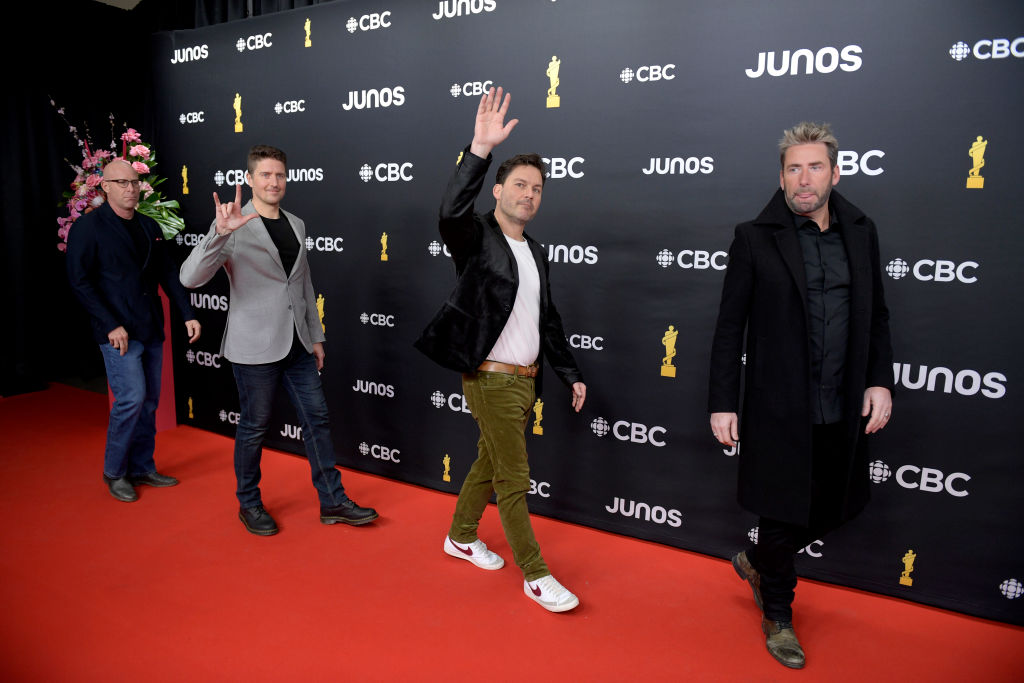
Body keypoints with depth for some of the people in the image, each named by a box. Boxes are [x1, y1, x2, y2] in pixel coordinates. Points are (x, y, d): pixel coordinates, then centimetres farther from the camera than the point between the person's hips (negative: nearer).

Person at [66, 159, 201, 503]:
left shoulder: (149, 226, 13)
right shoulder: (88, 227, -5)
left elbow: (168, 273, 13)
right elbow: (79, 281, -9)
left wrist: (188, 314, 4)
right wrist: (111, 325, -15)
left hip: (151, 330, 6)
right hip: (118, 332, -6)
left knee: (149, 401, 10)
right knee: (131, 397, -11)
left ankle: (142, 467, 23)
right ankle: (114, 471, 9)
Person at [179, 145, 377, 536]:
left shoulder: (296, 225, 11)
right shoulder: (234, 227, -9)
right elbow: (190, 278, -21)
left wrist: (316, 336, 17)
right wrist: (220, 233, -35)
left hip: (296, 345, 6)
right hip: (254, 348, -6)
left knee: (317, 418, 8)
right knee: (254, 426, 6)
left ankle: (332, 502, 19)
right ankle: (249, 505, 27)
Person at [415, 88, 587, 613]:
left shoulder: (535, 252, 13)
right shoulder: (476, 238, -10)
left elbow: (547, 319, 18)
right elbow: (451, 211, -35)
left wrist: (570, 374, 17)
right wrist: (480, 149, -43)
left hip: (525, 378, 8)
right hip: (491, 379, -8)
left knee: (489, 462, 21)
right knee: (515, 478, 1)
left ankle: (461, 536, 42)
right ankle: (535, 575, 15)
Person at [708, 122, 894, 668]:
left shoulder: (860, 232, 7)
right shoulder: (755, 238, -5)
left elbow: (875, 316, 13)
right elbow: (729, 328, -5)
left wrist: (880, 381, 2)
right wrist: (722, 404, -8)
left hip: (843, 413, 5)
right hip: (780, 413, -4)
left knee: (832, 510, 16)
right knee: (783, 516, 7)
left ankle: (756, 560, 44)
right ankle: (777, 613, 33)